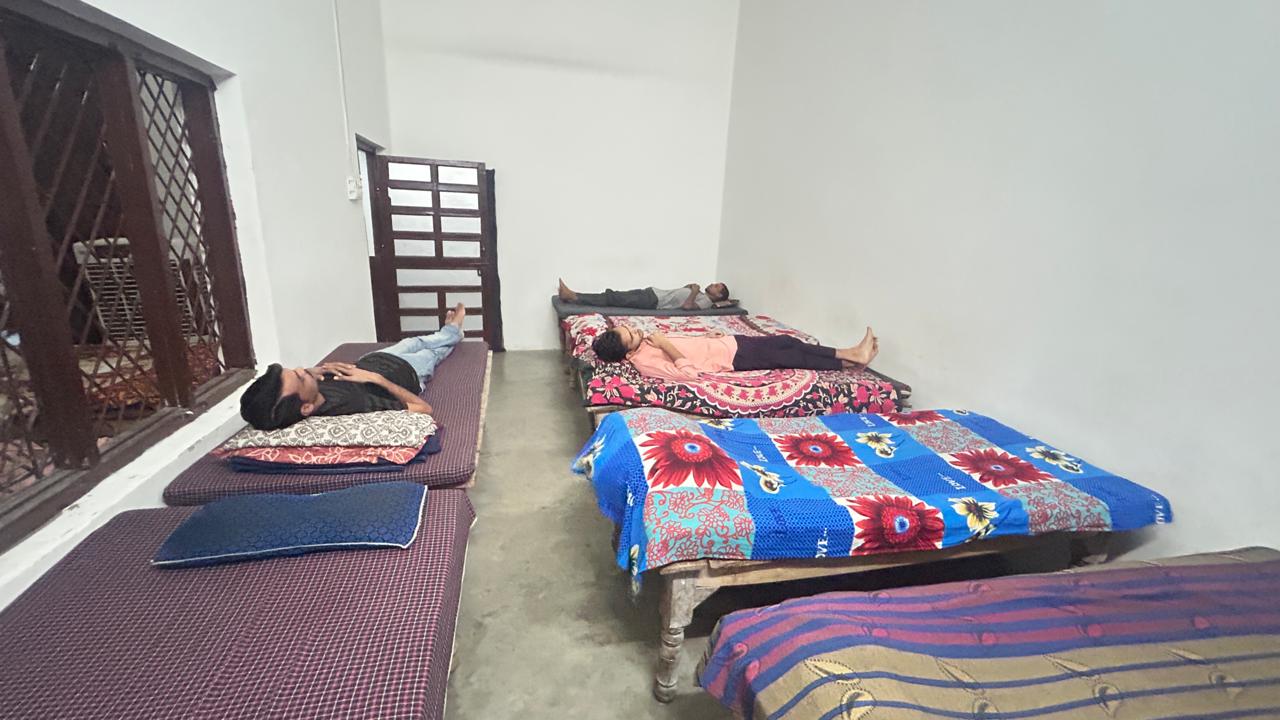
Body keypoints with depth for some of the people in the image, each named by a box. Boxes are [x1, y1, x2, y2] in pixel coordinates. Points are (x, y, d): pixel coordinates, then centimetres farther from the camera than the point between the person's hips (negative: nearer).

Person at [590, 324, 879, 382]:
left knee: (785, 341, 7)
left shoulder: (646, 341, 2)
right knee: (789, 358, -2)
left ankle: (852, 353, 18)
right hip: (730, 357, -8)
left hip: (726, 342, 8)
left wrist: (703, 335, 13)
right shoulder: (644, 361, -25)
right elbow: (688, 372, -33)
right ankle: (850, 363, 16)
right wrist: (666, 346, -28)